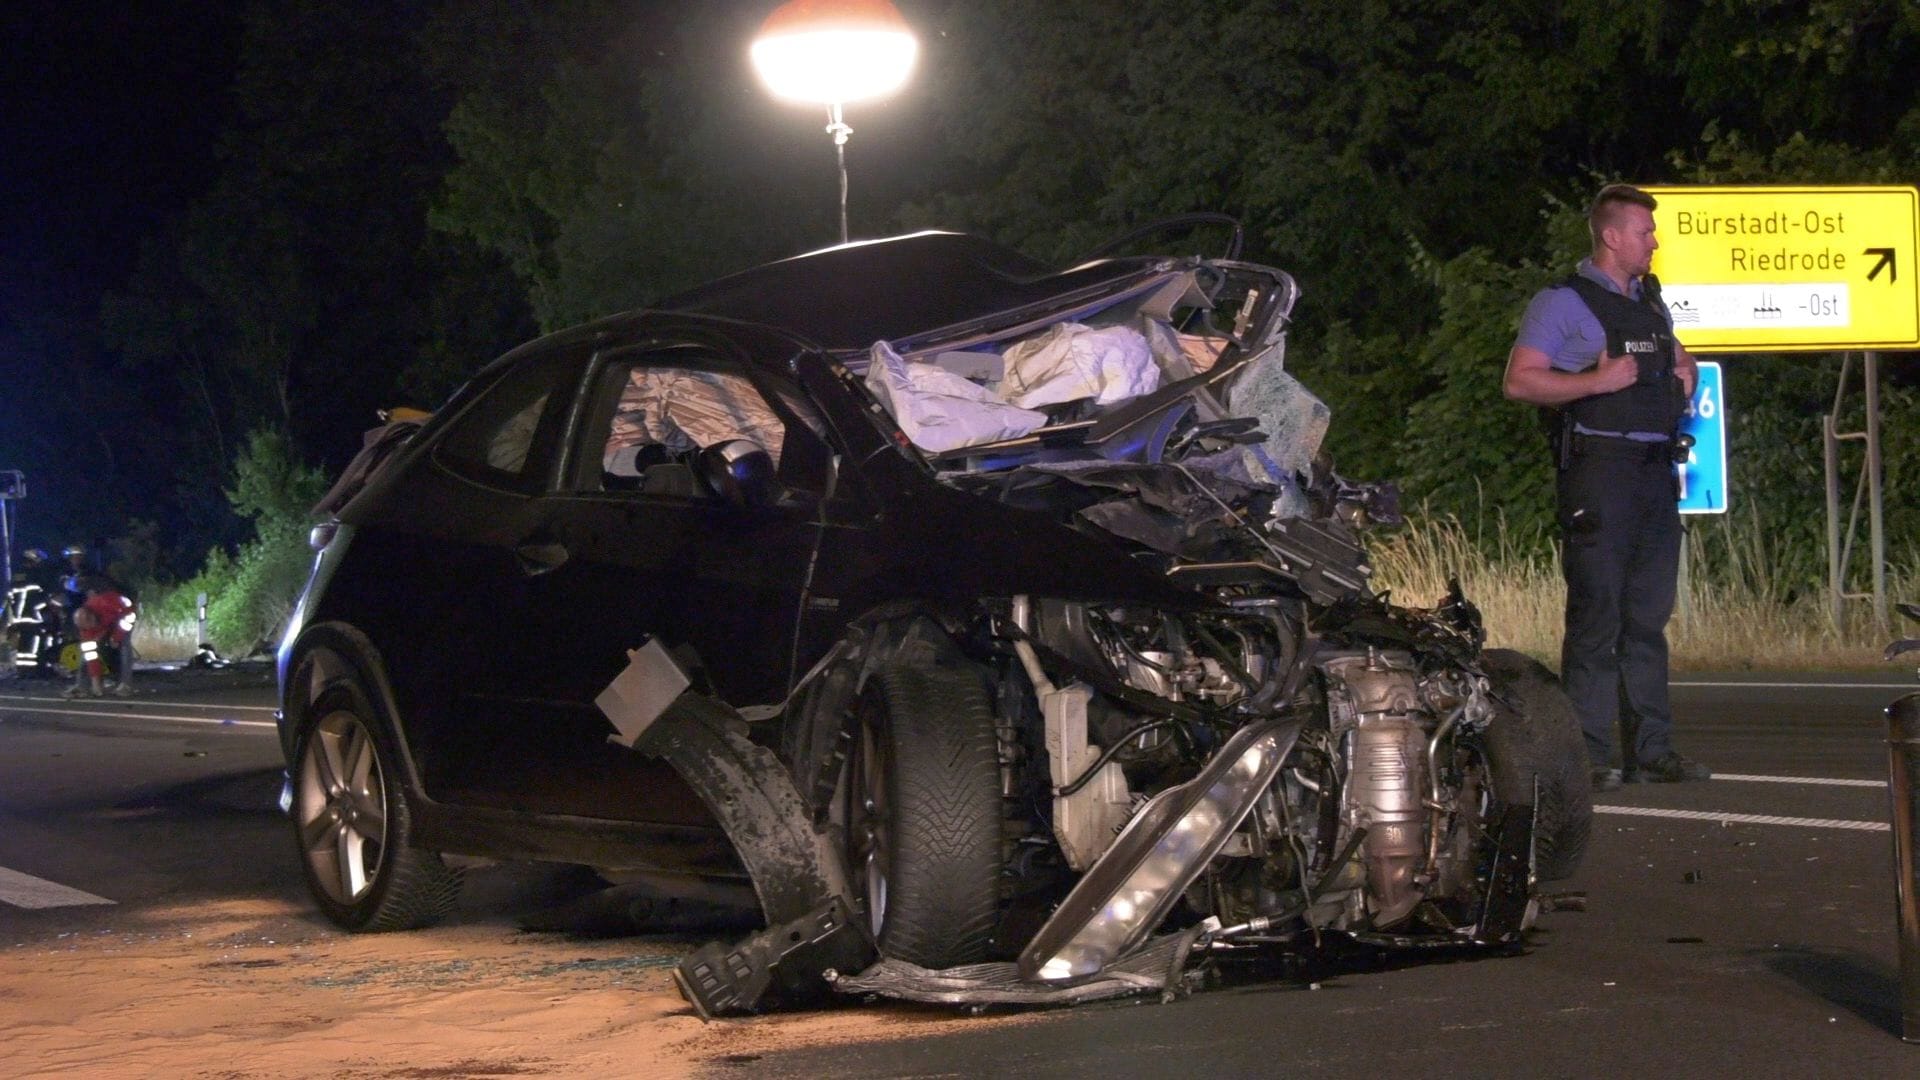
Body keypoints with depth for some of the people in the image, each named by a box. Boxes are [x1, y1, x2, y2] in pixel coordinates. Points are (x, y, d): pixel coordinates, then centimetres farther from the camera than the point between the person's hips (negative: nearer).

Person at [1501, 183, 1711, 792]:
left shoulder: (1651, 303, 20)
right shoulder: (1563, 302, -3)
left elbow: (1680, 359, 37)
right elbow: (1519, 381, -12)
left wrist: (1685, 377, 14)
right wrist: (1598, 381, -18)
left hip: (1655, 467, 7)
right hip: (1598, 465, -7)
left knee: (1649, 614, 8)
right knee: (1597, 612, -8)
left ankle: (1650, 748, 13)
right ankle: (1588, 753, -7)